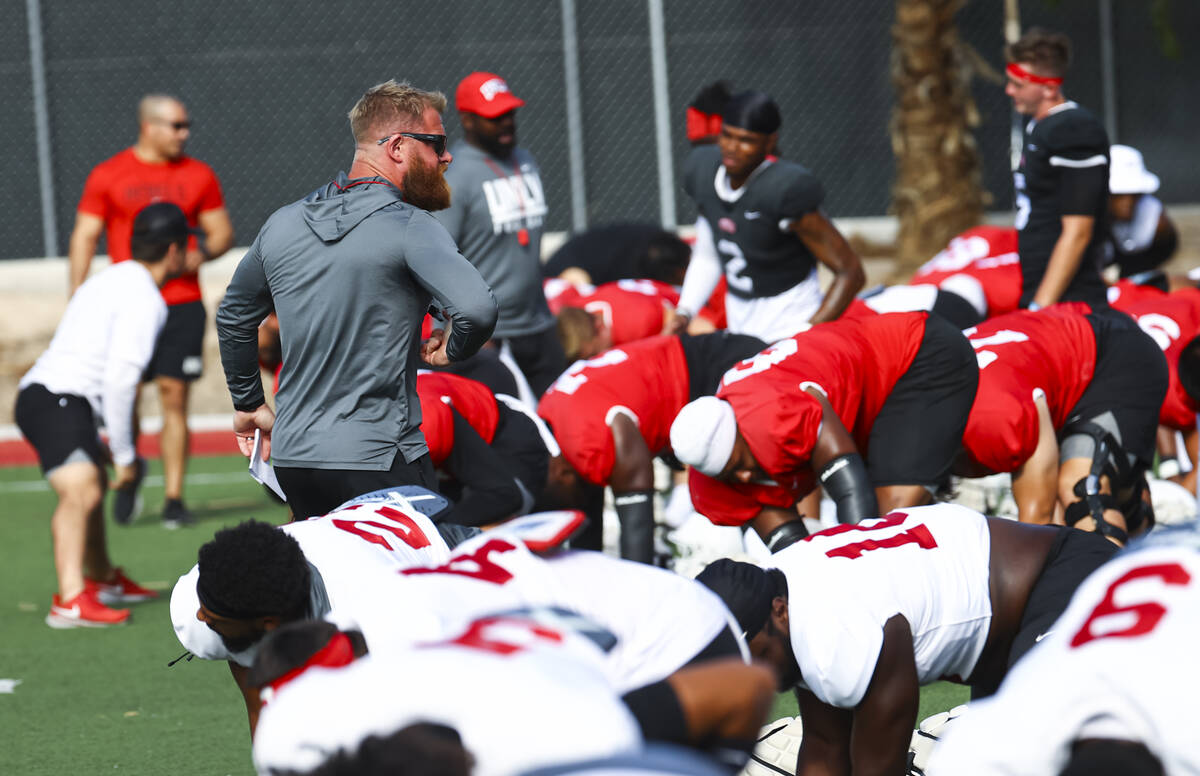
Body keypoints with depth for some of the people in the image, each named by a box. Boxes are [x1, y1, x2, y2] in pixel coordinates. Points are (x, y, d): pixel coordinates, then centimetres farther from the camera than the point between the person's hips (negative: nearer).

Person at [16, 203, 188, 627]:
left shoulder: (112, 280, 21)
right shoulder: (143, 298, -11)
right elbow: (119, 378, -18)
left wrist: (99, 443, 31)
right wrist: (124, 454, -11)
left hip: (39, 391, 11)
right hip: (58, 399, -11)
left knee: (95, 482, 31)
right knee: (81, 490, -28)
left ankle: (103, 579, 53)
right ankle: (70, 601, -44)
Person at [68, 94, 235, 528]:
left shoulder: (198, 176, 9)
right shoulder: (108, 176, 3)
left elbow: (223, 231, 13)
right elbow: (84, 236, 3)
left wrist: (202, 252, -9)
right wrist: (77, 299, -5)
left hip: (183, 303, 1)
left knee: (175, 397, -3)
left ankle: (174, 500, 3)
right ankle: (130, 471, 25)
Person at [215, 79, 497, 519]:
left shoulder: (283, 224, 11)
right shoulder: (409, 227, -11)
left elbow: (234, 316, 25)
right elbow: (477, 309, -26)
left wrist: (249, 404, 36)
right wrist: (449, 351, -4)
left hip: (292, 457, 7)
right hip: (379, 463, -7)